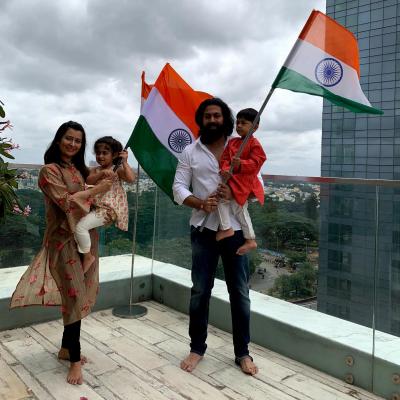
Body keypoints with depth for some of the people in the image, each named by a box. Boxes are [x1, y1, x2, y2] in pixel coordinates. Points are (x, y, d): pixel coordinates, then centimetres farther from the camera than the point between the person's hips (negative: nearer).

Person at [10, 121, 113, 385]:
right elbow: (66, 201, -17)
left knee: (80, 295, 12)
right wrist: (96, 190, -12)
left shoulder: (80, 169, 13)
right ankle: (75, 360, 9)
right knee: (74, 296, -4)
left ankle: (67, 348, 29)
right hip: (65, 240, -7)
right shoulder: (49, 170, -7)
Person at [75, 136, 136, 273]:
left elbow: (131, 179, -22)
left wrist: (124, 162, -18)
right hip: (96, 207, 8)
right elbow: (88, 181, -8)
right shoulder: (95, 170, 12)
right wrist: (102, 173, -22)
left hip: (109, 209, -8)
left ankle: (88, 255, -1)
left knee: (81, 226, -19)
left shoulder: (117, 170, -4)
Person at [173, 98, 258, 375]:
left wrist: (235, 192, -18)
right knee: (200, 291, 9)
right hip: (203, 230, 0)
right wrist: (200, 203, -19)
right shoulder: (190, 152, 4)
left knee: (240, 293, 7)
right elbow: (179, 188, -1)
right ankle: (197, 348, 26)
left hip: (235, 230, 0)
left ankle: (243, 353, 23)